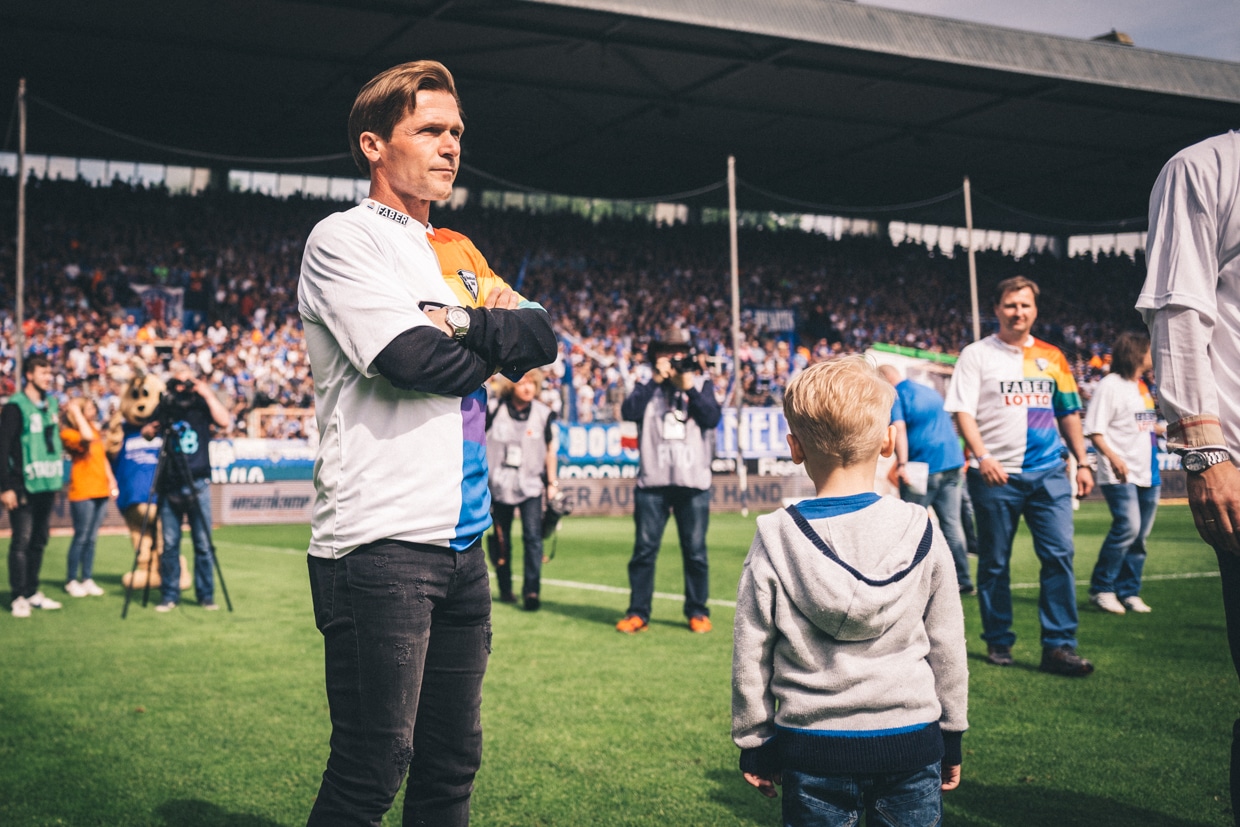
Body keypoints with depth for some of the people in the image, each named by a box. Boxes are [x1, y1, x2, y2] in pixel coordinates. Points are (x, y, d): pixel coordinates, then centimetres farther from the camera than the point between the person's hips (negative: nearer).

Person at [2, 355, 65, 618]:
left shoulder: (51, 404, 13)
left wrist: (58, 478, 15)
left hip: (47, 485, 7)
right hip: (23, 486, -7)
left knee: (39, 541, 11)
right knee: (21, 541, -4)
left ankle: (32, 592, 19)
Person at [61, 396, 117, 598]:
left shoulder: (95, 430, 15)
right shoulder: (68, 433, -8)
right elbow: (87, 436, -29)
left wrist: (111, 480, 14)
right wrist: (76, 412, -19)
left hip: (100, 491, 7)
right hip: (82, 492, -7)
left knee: (91, 538, 9)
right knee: (81, 537, -3)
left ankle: (88, 579, 13)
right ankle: (71, 581, 6)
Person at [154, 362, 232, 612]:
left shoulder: (202, 403, 3)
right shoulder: (164, 405, 8)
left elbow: (225, 421, -13)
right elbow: (146, 433, 14)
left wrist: (206, 393, -13)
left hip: (198, 485, -2)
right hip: (169, 485, 2)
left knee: (203, 543, 0)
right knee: (169, 543, 3)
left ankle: (206, 595, 9)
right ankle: (169, 596, 11)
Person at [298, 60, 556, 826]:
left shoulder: (455, 255, 19)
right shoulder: (346, 238, -3)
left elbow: (543, 335, 7)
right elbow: (412, 357, -17)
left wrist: (466, 323, -10)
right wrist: (495, 342, 1)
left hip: (461, 541, 8)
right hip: (380, 541, -8)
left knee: (452, 762, 13)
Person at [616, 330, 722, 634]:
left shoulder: (702, 385, 11)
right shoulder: (647, 387, 11)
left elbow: (712, 418, -5)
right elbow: (629, 411, -9)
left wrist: (688, 387, -10)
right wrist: (656, 380, -9)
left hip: (693, 483, 0)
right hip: (652, 483, 0)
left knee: (695, 550, 3)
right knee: (644, 549, 0)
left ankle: (698, 612, 14)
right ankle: (638, 612, 6)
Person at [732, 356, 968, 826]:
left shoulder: (775, 542, -10)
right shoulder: (921, 533, -7)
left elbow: (750, 659, -4)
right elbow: (947, 649, 1)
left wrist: (755, 743, 10)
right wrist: (951, 739, 14)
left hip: (812, 750, 0)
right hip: (911, 742, 1)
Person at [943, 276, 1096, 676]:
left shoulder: (1051, 356, 13)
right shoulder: (977, 354, 2)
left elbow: (1068, 412, 18)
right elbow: (962, 411, -6)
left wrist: (1082, 463, 13)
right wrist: (982, 456, -19)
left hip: (1048, 473, 3)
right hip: (996, 475, -3)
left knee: (1060, 553, -5)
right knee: (994, 562, 5)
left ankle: (1059, 646, 0)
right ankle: (998, 642, 18)